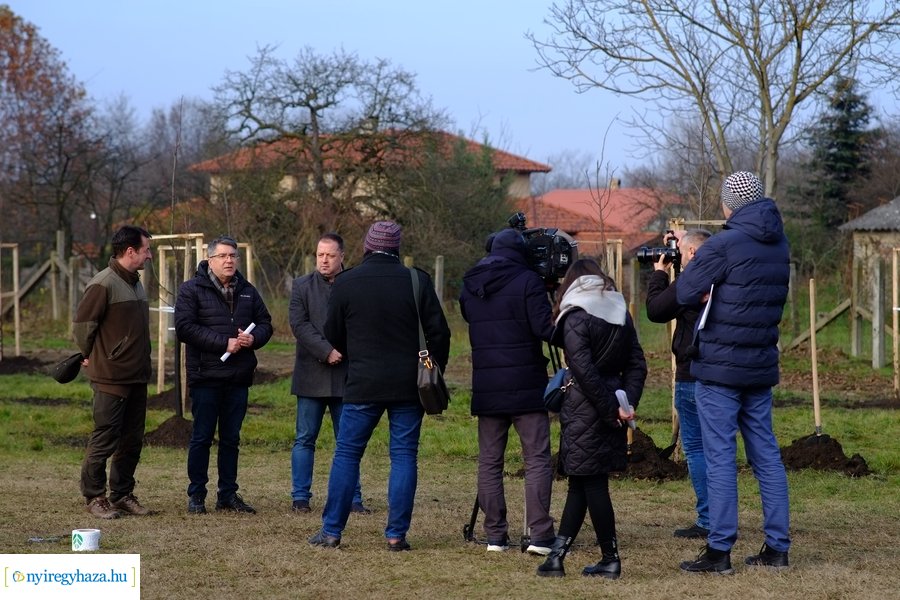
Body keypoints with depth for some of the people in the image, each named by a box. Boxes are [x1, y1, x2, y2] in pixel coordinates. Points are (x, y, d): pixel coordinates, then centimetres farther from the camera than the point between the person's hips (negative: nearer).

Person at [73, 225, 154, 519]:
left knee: (132, 440, 11)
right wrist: (92, 357, 0)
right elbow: (82, 324, -12)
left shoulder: (136, 283, 14)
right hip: (110, 378, -8)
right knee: (104, 440, -3)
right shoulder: (103, 284, -14)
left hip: (137, 378, 8)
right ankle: (94, 496, 7)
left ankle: (122, 494, 21)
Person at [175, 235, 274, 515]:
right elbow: (185, 328, -14)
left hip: (238, 377, 5)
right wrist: (224, 343, -18)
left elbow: (265, 323, 16)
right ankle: (196, 495, 9)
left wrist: (254, 338, -8)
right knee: (202, 437, 1)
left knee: (231, 438, 11)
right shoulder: (191, 290, -4)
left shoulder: (247, 291, 12)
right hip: (205, 377, -5)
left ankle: (228, 494, 18)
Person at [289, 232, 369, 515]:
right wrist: (327, 351, -14)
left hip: (346, 375, 0)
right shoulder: (302, 286, 6)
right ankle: (300, 496, 10)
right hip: (312, 375, 0)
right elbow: (299, 324, -5)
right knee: (305, 439, 4)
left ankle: (353, 498, 10)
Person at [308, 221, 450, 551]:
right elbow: (438, 332, -2)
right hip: (408, 385, 1)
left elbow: (333, 335, 8)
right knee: (404, 456, 5)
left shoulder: (346, 282, -2)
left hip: (363, 384, 0)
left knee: (347, 454, 7)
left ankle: (331, 530, 7)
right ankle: (396, 534, 2)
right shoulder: (416, 280, -3)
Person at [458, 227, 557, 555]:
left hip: (486, 388, 4)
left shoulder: (469, 285, 8)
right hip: (525, 386, -4)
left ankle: (495, 536, 8)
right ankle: (540, 536, -9)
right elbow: (544, 328, -11)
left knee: (489, 462, 9)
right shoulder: (527, 281, -7)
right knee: (537, 460, -2)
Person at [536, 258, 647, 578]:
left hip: (585, 408, -7)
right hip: (612, 403, 7)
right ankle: (556, 556, 12)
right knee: (580, 481, 11)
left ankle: (610, 560, 4)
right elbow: (637, 363, 5)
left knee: (592, 484, 1)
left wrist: (612, 408, -13)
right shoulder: (620, 313, 9)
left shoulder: (575, 318, -11)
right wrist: (627, 402, -1)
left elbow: (584, 371, -18)